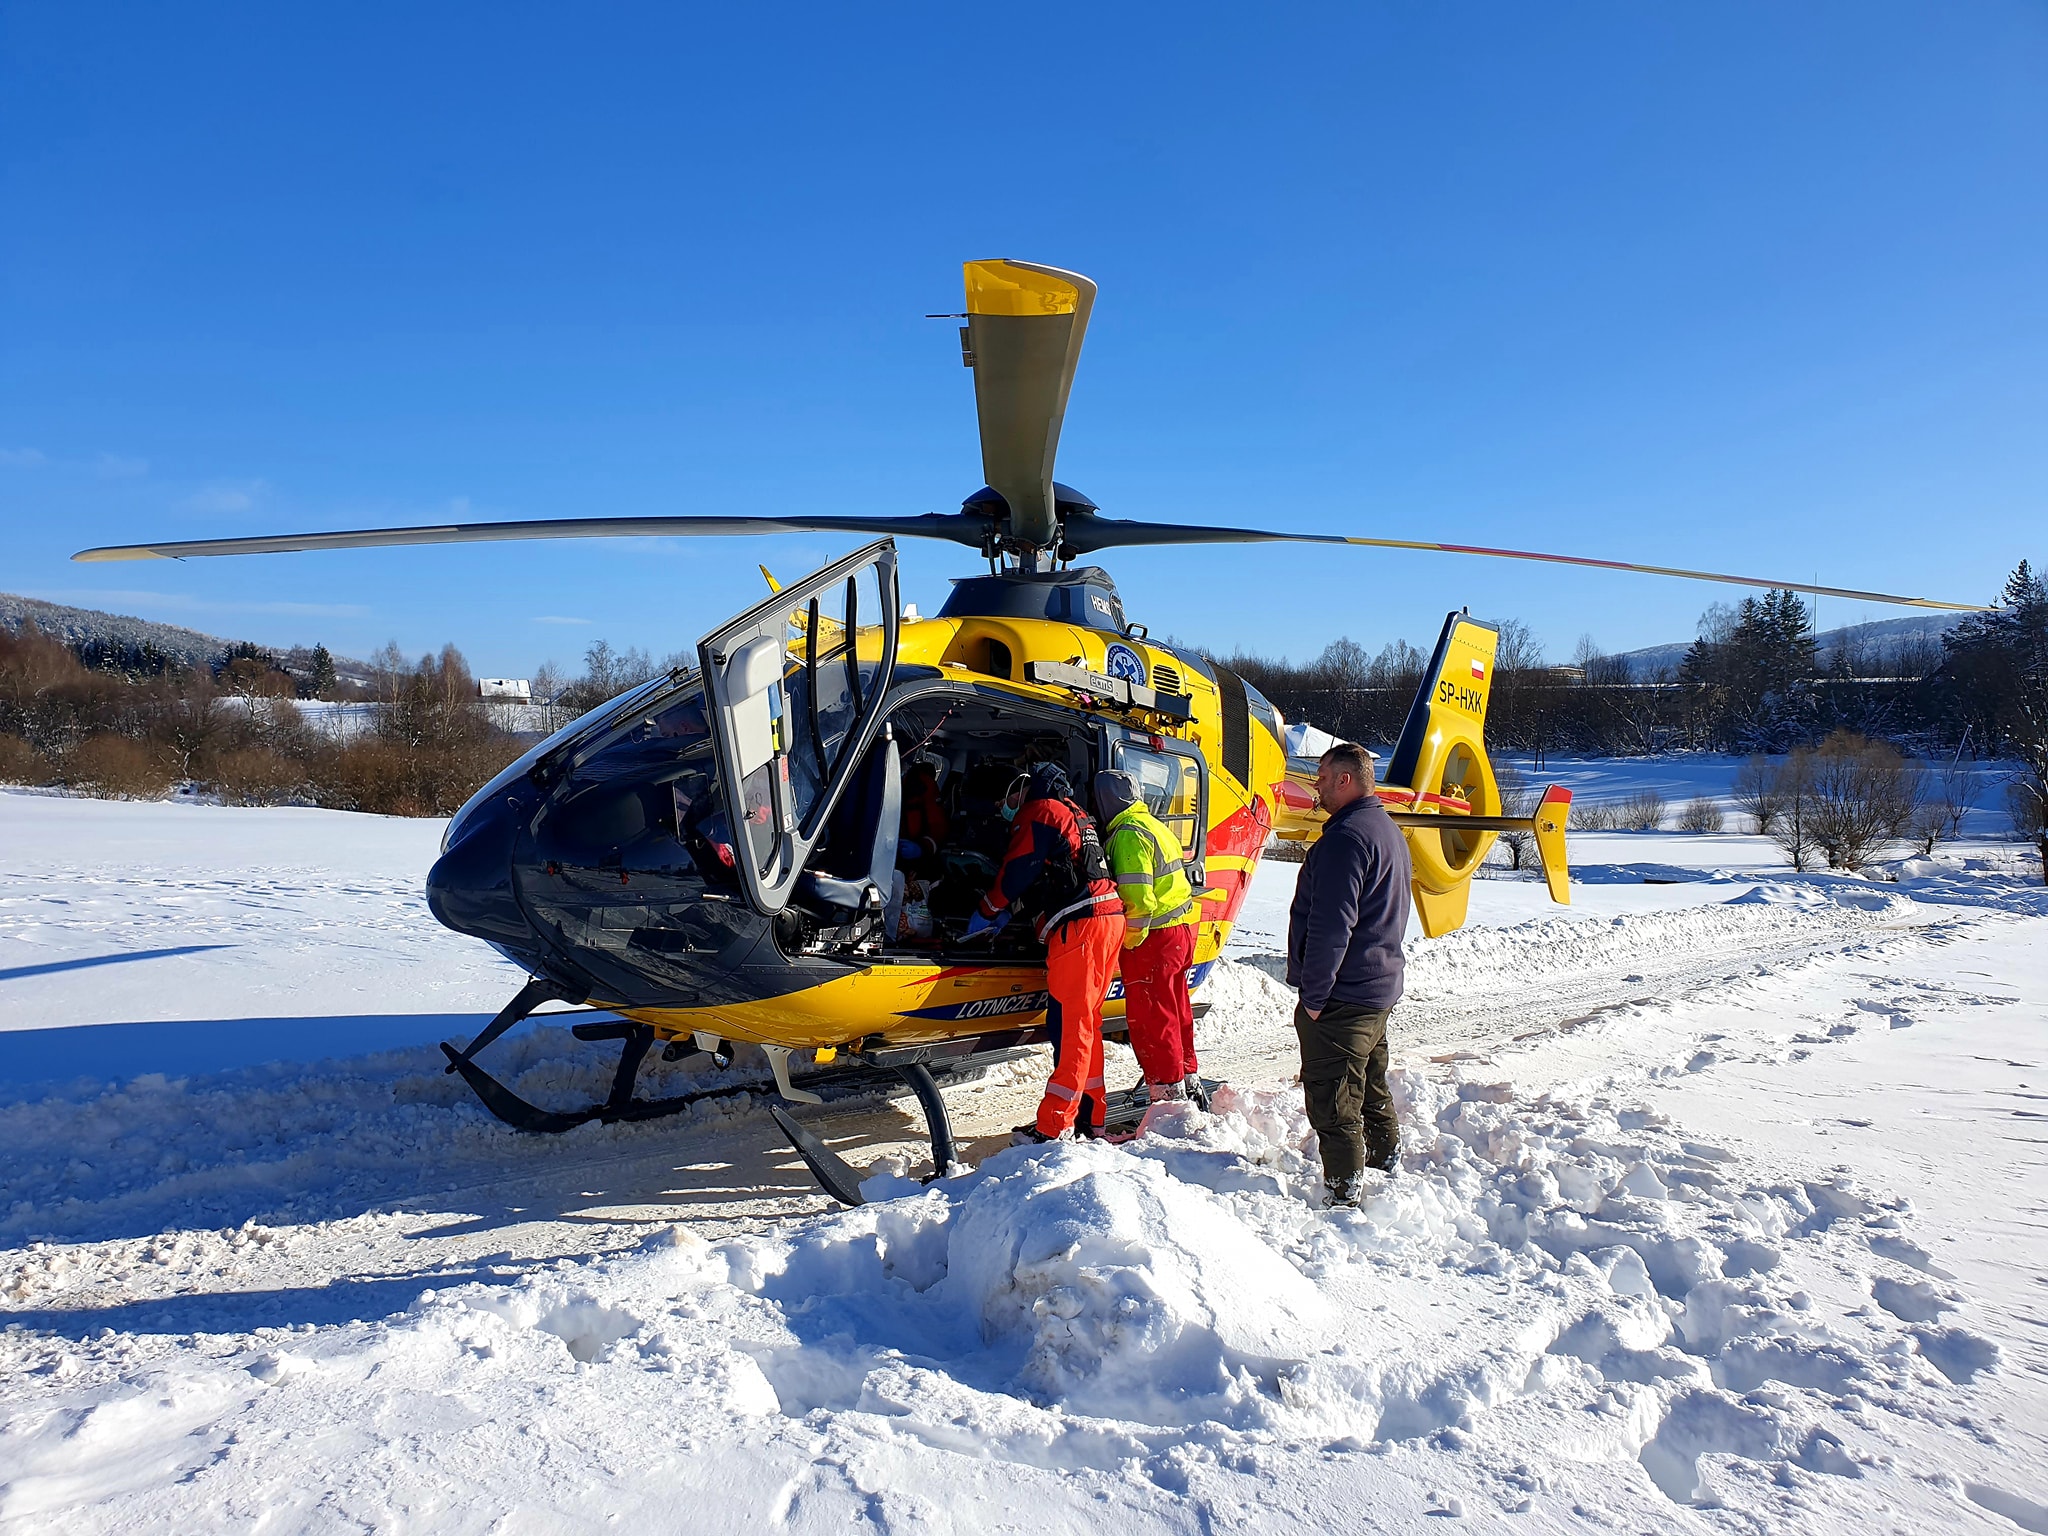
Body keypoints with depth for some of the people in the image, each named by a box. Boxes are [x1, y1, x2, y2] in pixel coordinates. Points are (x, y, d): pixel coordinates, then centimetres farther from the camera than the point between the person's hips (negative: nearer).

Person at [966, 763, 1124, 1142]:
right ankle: (1091, 1116, 18)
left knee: (1069, 1022, -10)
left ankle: (1054, 1127, -10)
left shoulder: (1040, 812, 0)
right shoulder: (1076, 815, 27)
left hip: (1079, 923, -9)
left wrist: (988, 912, 8)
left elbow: (1017, 871, -5)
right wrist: (1006, 912, 23)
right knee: (1085, 1021, 14)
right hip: (1109, 917, 10)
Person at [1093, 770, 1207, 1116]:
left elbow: (1138, 899, -22)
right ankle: (1188, 1082, 31)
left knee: (1148, 1016, -2)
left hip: (1155, 934, -10)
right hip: (1183, 924, 10)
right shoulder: (1155, 825, 16)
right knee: (1175, 1008, 20)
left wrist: (1128, 943, -13)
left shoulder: (1128, 834, -15)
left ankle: (1167, 1094, 2)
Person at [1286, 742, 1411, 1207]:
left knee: (1332, 1102, -4)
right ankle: (1387, 1168, 37)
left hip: (1341, 996, -10)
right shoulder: (1390, 831, 14)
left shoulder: (1346, 837, -19)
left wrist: (1314, 995, -18)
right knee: (1372, 1090, 23)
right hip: (1380, 989, 10)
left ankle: (1344, 1197, 1)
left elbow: (1330, 925, -24)